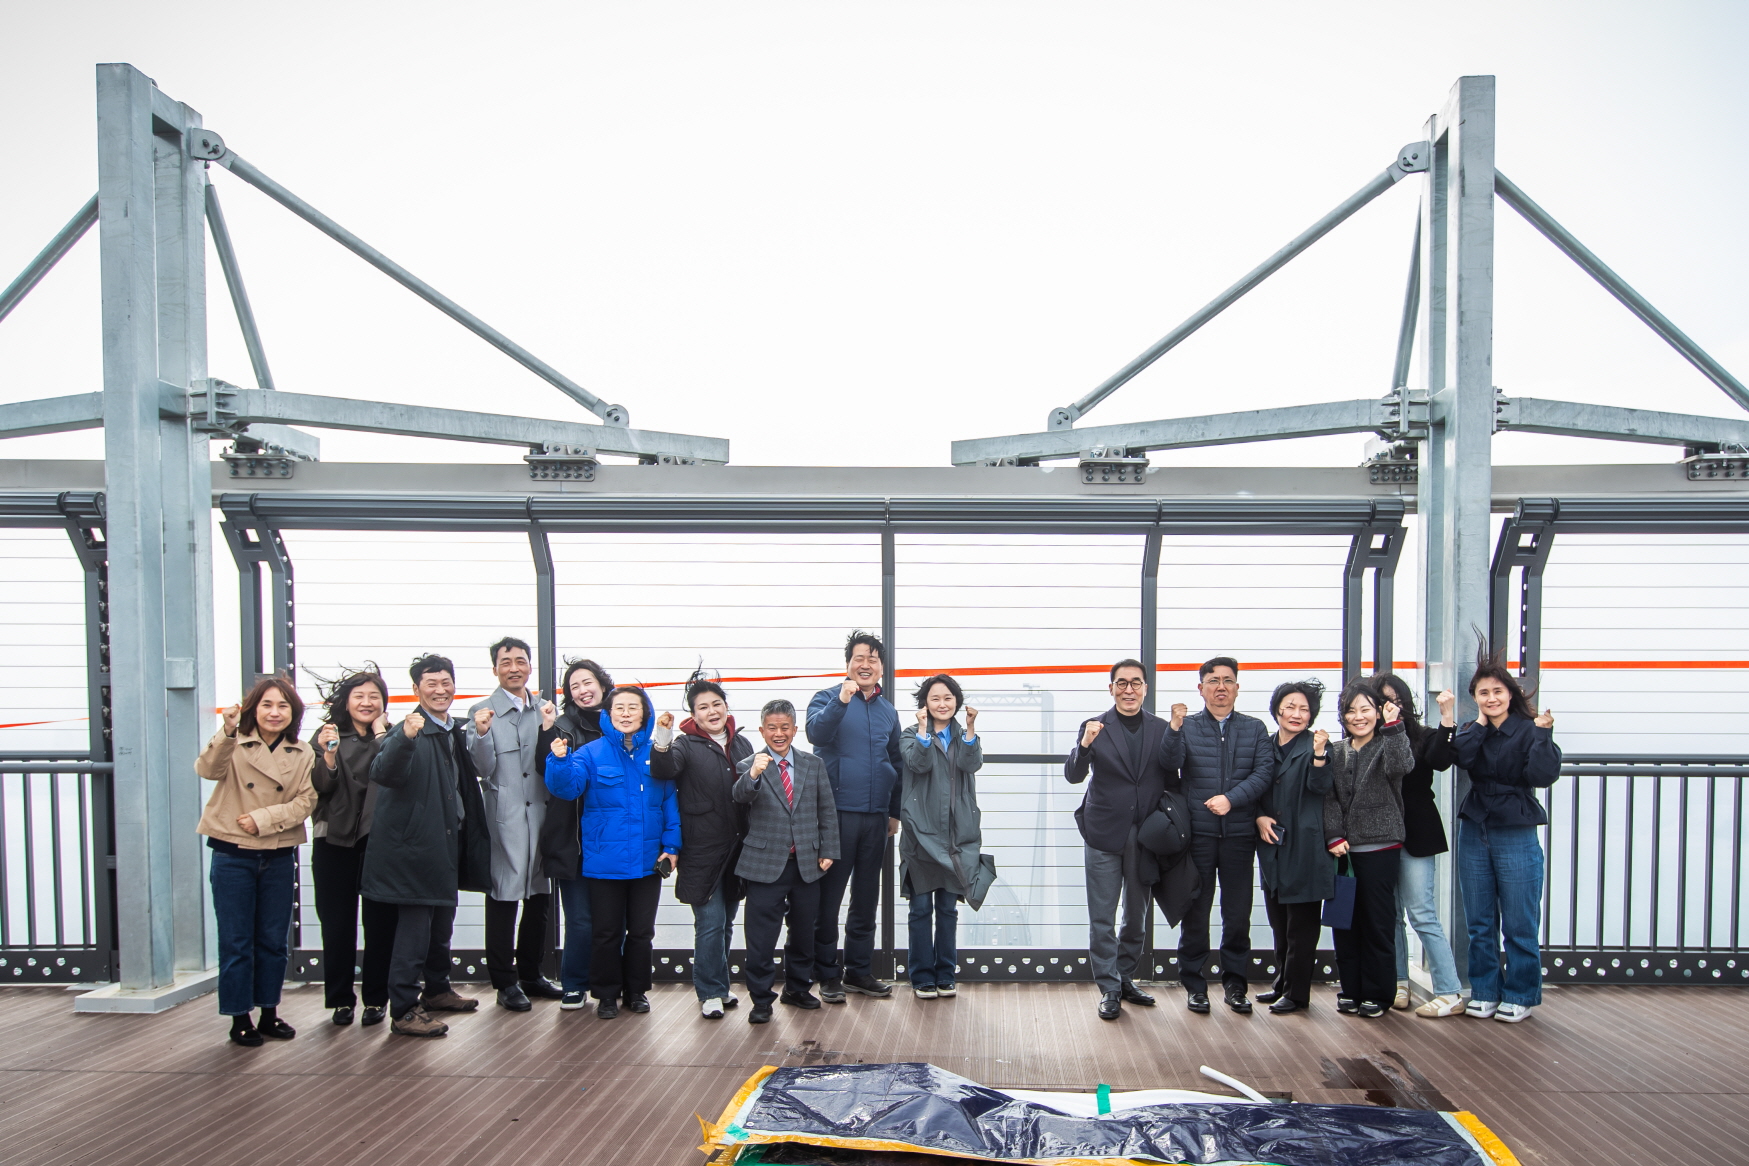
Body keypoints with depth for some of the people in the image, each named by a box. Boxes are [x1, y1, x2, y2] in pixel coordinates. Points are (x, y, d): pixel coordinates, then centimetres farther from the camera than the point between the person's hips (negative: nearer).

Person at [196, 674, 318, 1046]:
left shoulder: (302, 754, 2)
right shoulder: (235, 745, -5)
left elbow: (306, 800, -5)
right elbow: (208, 770, -25)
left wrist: (264, 819, -17)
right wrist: (227, 732, -42)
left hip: (278, 857, 3)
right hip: (233, 856, -3)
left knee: (274, 940, 11)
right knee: (236, 942, 5)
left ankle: (269, 1013, 25)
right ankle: (240, 1019, 17)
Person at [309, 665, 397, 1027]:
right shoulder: (329, 735, 5)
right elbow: (319, 788, -3)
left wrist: (380, 732, -7)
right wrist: (328, 755, -20)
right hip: (335, 839, 1)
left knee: (380, 921, 3)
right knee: (337, 923, 6)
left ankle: (376, 999, 14)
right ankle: (340, 1000, 18)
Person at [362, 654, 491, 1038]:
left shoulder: (456, 733, 10)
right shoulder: (409, 730, -16)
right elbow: (383, 773, -34)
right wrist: (405, 738, -49)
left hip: (447, 844, 9)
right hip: (414, 845, -9)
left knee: (442, 924, 20)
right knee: (414, 930, -5)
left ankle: (436, 990, 36)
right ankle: (404, 1011, 4)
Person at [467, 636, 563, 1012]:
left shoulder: (545, 709, 11)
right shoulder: (482, 711, -2)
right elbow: (484, 769, -7)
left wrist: (549, 728, -10)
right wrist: (481, 734, -24)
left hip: (542, 814, 5)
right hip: (505, 818, -5)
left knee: (540, 898, 12)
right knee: (503, 898, 0)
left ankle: (531, 974, 26)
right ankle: (506, 982, 12)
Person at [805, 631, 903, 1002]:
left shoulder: (888, 710, 12)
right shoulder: (827, 698, -3)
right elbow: (816, 733, -23)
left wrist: (895, 811, 16)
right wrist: (841, 701, -36)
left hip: (876, 817, 5)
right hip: (837, 813, -5)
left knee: (867, 898, 12)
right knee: (828, 896, 2)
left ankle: (859, 970, 24)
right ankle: (828, 974, 13)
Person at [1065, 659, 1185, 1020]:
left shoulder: (1161, 729, 3)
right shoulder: (1095, 727, -4)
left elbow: (1172, 767, -13)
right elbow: (1073, 775, -13)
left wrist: (1175, 730, -27)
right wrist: (1085, 745, -31)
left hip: (1145, 836, 3)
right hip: (1104, 834, -2)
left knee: (1137, 916, 15)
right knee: (1102, 919, 3)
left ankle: (1125, 979, 30)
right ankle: (1109, 989, 13)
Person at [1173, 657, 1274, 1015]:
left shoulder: (1255, 729, 9)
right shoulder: (1184, 727, 4)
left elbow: (1264, 772, -5)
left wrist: (1232, 799, -15)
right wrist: (1173, 729, -20)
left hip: (1239, 834, 1)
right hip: (1197, 834, -1)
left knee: (1238, 914, 7)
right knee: (1195, 912, 6)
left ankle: (1234, 983, 21)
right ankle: (1194, 984, 17)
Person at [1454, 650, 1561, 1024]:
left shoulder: (1528, 730, -6)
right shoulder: (1472, 733, 7)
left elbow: (1543, 776, -19)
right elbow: (1458, 758, -14)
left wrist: (1543, 733, -26)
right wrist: (1479, 724, -9)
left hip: (1517, 835, -4)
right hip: (1474, 834, 4)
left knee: (1519, 924, 3)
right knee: (1480, 923, 11)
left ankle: (1519, 996, 16)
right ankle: (1484, 991, 22)